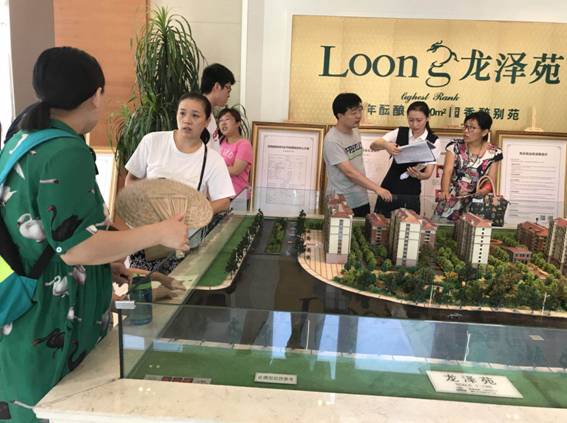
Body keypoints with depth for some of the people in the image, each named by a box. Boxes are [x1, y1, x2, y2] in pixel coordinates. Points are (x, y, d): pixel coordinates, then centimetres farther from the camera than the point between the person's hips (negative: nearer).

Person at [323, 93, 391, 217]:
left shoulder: (355, 131, 6)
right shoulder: (332, 140, -19)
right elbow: (349, 172, -25)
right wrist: (377, 188, -30)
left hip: (362, 200, 7)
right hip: (342, 204, -7)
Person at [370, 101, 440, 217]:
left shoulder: (433, 141, -4)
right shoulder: (399, 132, -2)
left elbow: (428, 173, -7)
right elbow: (373, 146, -11)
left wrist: (419, 175, -29)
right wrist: (386, 145, -32)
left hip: (411, 194, -1)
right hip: (389, 189, 1)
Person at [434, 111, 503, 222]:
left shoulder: (493, 153, 0)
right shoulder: (455, 146, -2)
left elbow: (490, 180, 0)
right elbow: (447, 171, -13)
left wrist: (485, 190, -23)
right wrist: (445, 191, -31)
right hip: (451, 201, 0)